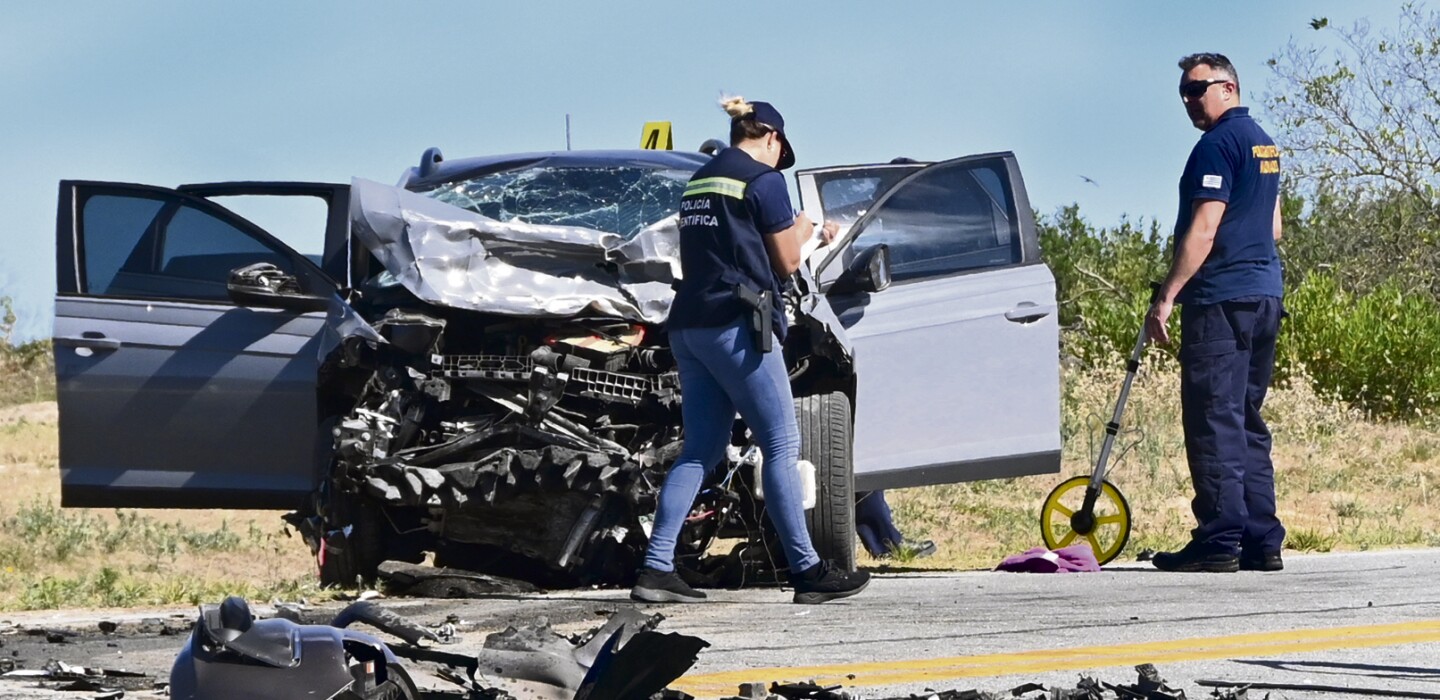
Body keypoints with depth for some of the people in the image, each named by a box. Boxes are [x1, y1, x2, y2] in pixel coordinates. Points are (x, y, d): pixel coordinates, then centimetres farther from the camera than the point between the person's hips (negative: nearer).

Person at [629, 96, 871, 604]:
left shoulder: (698, 182, 19)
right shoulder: (764, 180, -5)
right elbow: (786, 263, 1)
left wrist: (803, 235, 33)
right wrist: (803, 229, 22)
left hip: (689, 327, 8)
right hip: (736, 324, -8)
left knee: (700, 452, 8)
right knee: (782, 447, -2)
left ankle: (656, 569, -2)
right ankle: (807, 571, -1)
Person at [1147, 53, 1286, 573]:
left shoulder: (1218, 144, -11)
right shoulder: (1263, 144, 19)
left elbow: (1203, 230, -17)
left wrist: (1166, 297, -17)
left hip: (1219, 299, -10)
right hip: (1265, 296, 10)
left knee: (1214, 421, -9)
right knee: (1247, 421, 12)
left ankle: (1219, 543, -12)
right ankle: (1262, 541, 10)